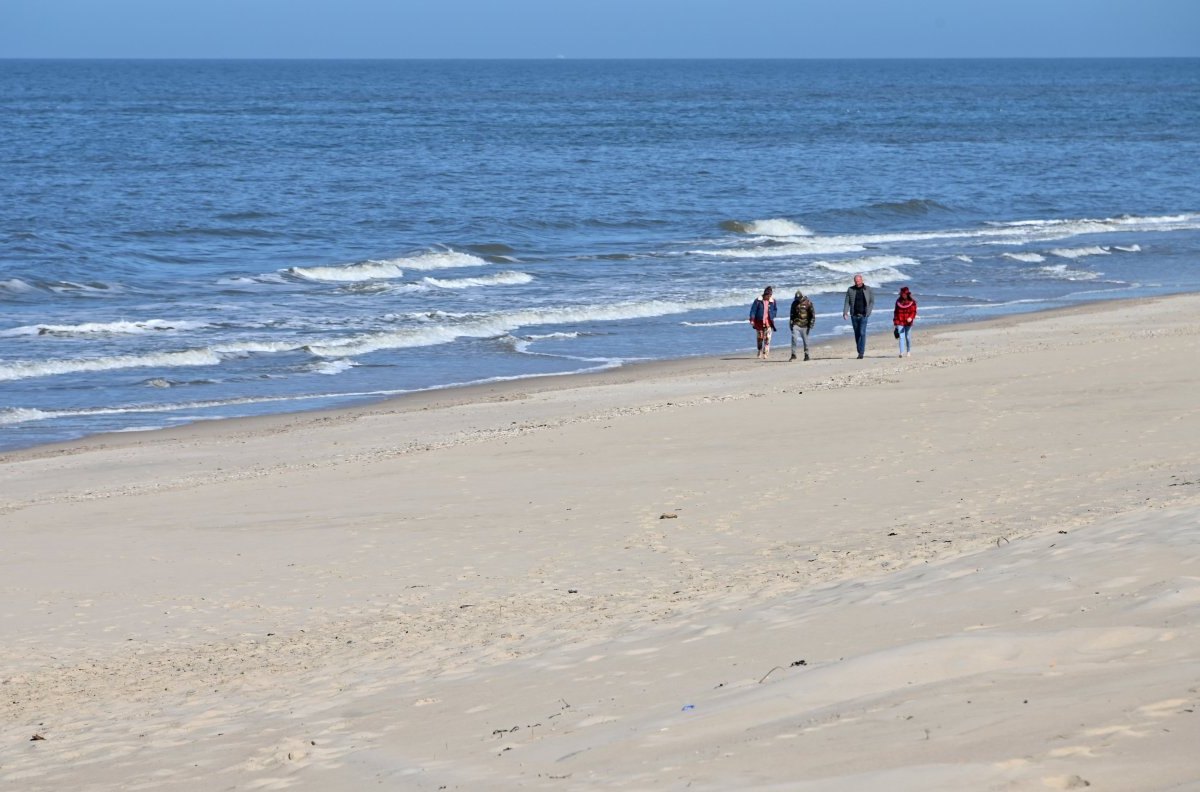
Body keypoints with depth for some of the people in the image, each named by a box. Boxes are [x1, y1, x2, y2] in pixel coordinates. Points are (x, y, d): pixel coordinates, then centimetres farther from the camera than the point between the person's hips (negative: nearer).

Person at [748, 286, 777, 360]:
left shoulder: (772, 301, 2)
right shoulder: (758, 300, -7)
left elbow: (775, 309, 19)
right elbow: (753, 310, -9)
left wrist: (772, 316, 6)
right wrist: (752, 319, -16)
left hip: (768, 322, 1)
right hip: (759, 321, -1)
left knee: (767, 338, -11)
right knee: (760, 337, 10)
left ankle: (765, 353, -10)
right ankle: (760, 350, 33)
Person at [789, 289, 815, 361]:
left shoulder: (808, 303, -2)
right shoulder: (794, 303, 8)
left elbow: (812, 314, 0)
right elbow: (792, 314, 18)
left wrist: (811, 323, -8)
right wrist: (791, 322, 11)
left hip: (805, 325, -2)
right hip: (796, 324, 2)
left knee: (805, 340, 3)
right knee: (794, 338, -12)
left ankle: (806, 355, 14)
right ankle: (793, 354, -10)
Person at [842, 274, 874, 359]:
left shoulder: (868, 289, 2)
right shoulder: (850, 290, 4)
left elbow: (872, 301, 5)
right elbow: (847, 302, 3)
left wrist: (868, 312, -7)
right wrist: (845, 312, -11)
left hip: (863, 315, -2)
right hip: (854, 315, 2)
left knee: (862, 333, -13)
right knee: (857, 334, 8)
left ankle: (861, 353, -13)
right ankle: (860, 352, 18)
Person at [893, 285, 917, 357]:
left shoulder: (912, 302, 0)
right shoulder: (898, 301, 8)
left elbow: (914, 311, -5)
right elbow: (896, 311, 14)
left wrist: (911, 318, -23)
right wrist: (895, 320, 10)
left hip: (908, 322, -1)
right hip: (900, 322, 1)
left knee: (907, 337, 7)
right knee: (901, 337, -9)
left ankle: (909, 351, 24)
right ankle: (902, 353, -16)